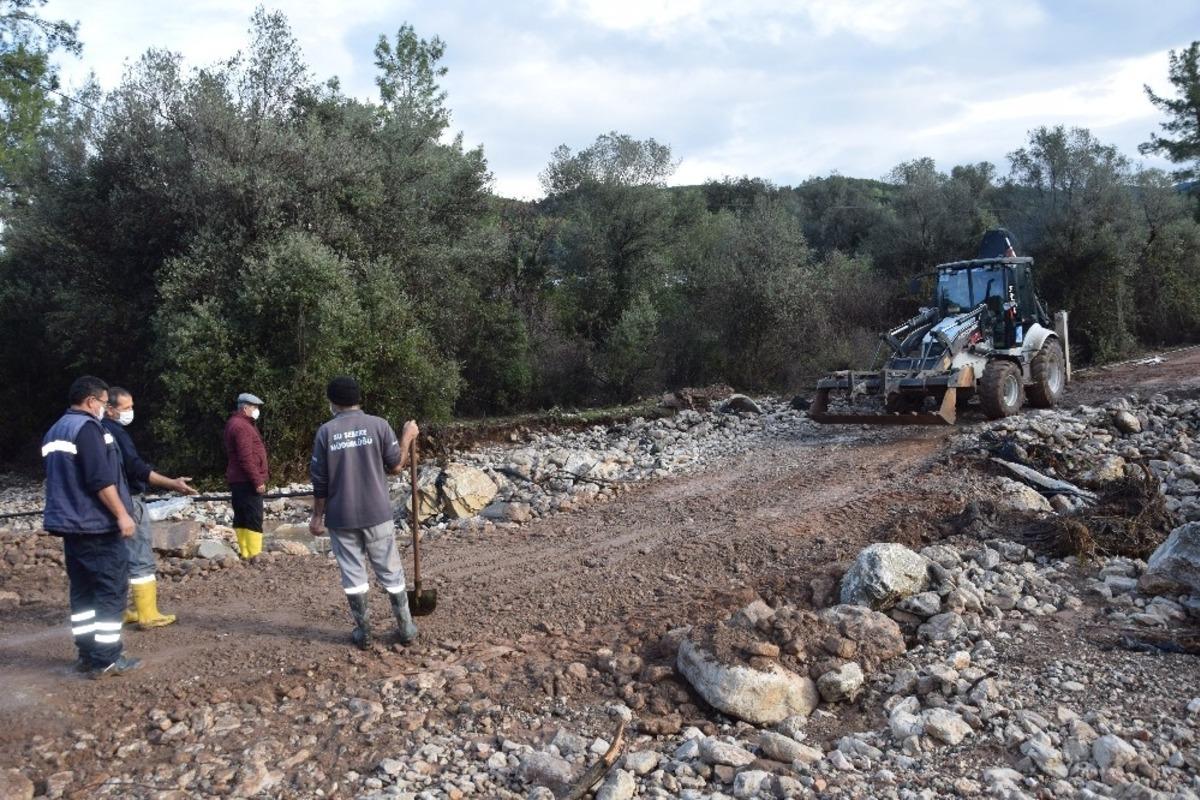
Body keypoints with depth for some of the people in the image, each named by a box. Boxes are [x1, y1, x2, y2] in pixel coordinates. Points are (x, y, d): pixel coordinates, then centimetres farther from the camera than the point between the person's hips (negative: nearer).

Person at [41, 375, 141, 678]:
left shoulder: (54, 431, 16)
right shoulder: (87, 428, -14)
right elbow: (101, 479, -21)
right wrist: (122, 514, -18)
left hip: (70, 523, 9)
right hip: (96, 524, -9)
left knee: (82, 590, 13)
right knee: (111, 589, -4)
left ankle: (87, 653, 17)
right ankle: (106, 659, -4)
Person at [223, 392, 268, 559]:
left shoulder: (236, 424, 18)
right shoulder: (241, 426, -15)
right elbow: (246, 458, -22)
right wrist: (258, 481, -20)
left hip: (237, 481, 11)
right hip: (247, 482, -11)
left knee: (241, 519, 11)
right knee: (254, 520, -9)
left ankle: (245, 554, 15)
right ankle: (255, 556, -10)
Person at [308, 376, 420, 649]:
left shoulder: (325, 432, -2)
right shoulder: (378, 425, -4)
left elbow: (320, 481, -1)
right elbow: (395, 467, 1)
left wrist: (317, 516, 9)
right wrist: (407, 438, 15)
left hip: (340, 517, 0)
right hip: (376, 514, 0)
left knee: (352, 574, 10)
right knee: (391, 572, 9)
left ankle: (362, 631, 15)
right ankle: (406, 628, 16)